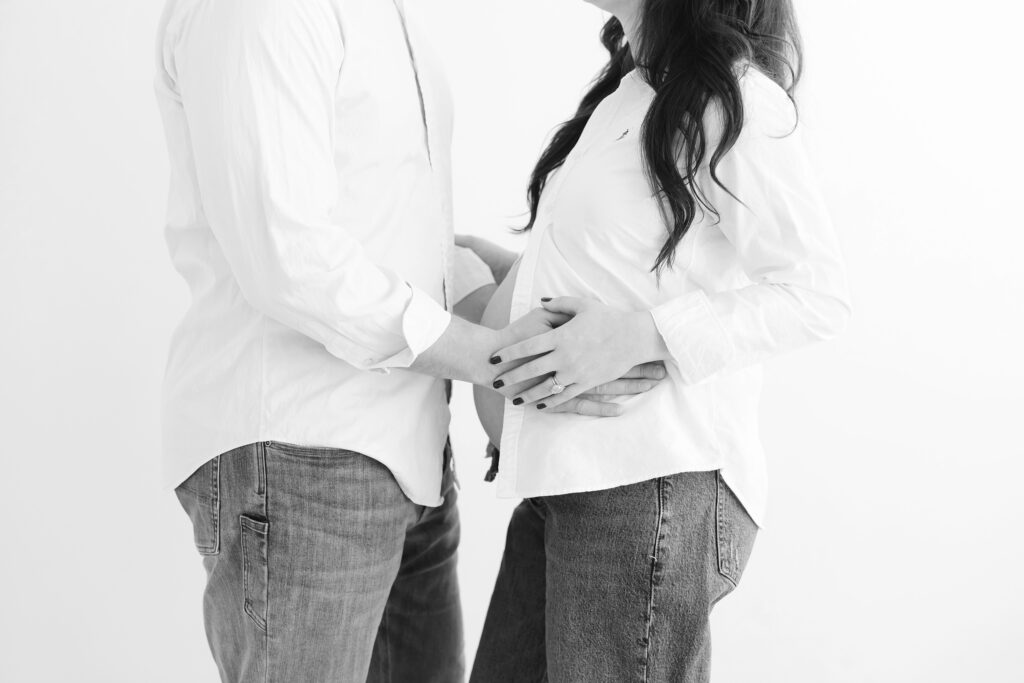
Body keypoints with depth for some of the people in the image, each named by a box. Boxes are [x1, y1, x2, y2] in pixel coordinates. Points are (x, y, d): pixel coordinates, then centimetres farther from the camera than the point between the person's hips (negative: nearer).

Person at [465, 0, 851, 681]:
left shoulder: (732, 100, -11)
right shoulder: (629, 93, 16)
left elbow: (819, 294, -14)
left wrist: (638, 336, -21)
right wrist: (509, 268, 18)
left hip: (654, 481, -9)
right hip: (569, 476, 9)